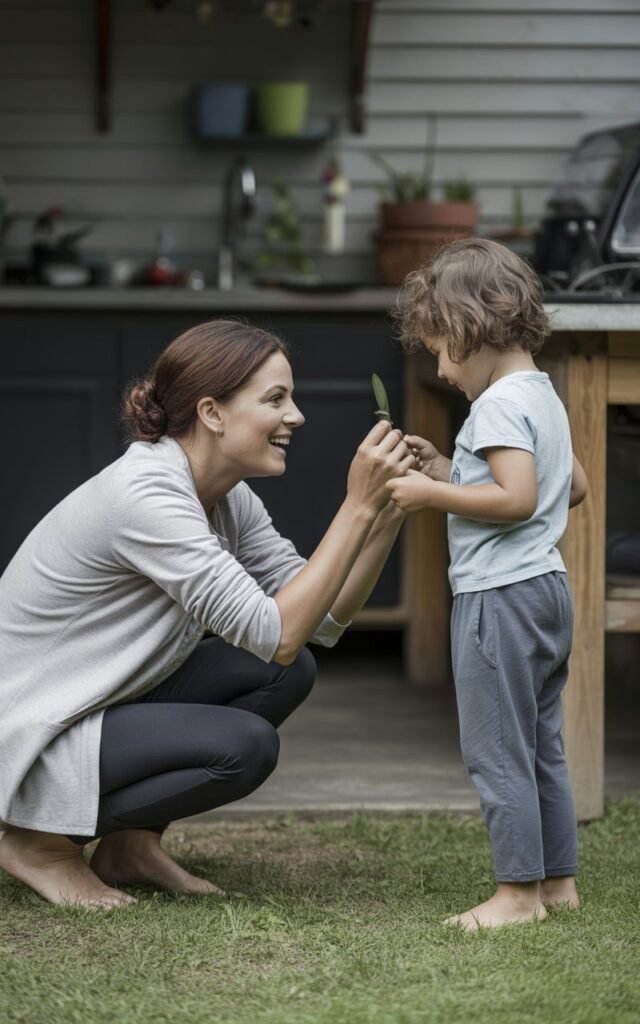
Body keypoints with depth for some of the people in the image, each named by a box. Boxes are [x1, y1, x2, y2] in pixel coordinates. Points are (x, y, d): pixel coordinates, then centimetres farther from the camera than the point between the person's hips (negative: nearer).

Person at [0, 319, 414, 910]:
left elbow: (325, 621, 1)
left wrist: (387, 513, -11)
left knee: (288, 674, -1)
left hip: (106, 703, 9)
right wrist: (358, 506, -27)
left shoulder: (229, 500, 2)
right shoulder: (144, 495, -27)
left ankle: (131, 842, 8)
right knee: (246, 745, -24)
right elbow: (276, 634, -30)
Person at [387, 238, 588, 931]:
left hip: (500, 595, -10)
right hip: (547, 587, 10)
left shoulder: (500, 404, -16)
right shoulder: (545, 398, 14)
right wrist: (449, 472, 19)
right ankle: (558, 880, 21)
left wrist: (432, 494, -16)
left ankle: (518, 891, -2)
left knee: (495, 751, -4)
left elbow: (516, 499, -26)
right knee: (541, 747, 15)